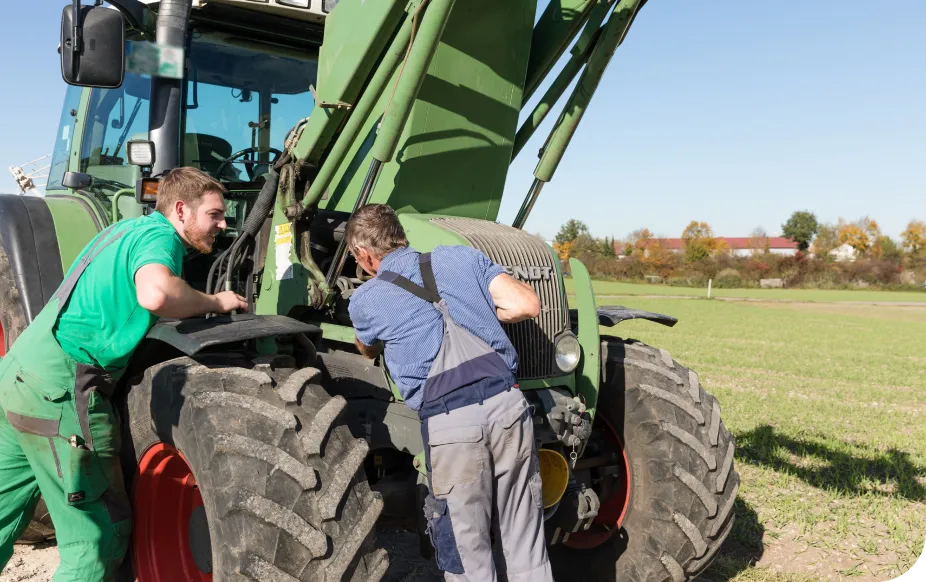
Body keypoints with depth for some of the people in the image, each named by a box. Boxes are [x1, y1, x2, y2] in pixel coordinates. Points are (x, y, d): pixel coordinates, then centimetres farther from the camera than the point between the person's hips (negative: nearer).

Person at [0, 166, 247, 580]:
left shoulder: (128, 228, 20)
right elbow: (155, 293, -31)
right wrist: (215, 302, -13)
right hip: (59, 386, -9)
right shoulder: (160, 235, -8)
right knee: (98, 535, 1)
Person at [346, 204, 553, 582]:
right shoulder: (462, 256, 17)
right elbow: (527, 305, 8)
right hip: (507, 403, 3)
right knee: (526, 547, 18)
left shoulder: (364, 300, 14)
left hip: (449, 423, -3)